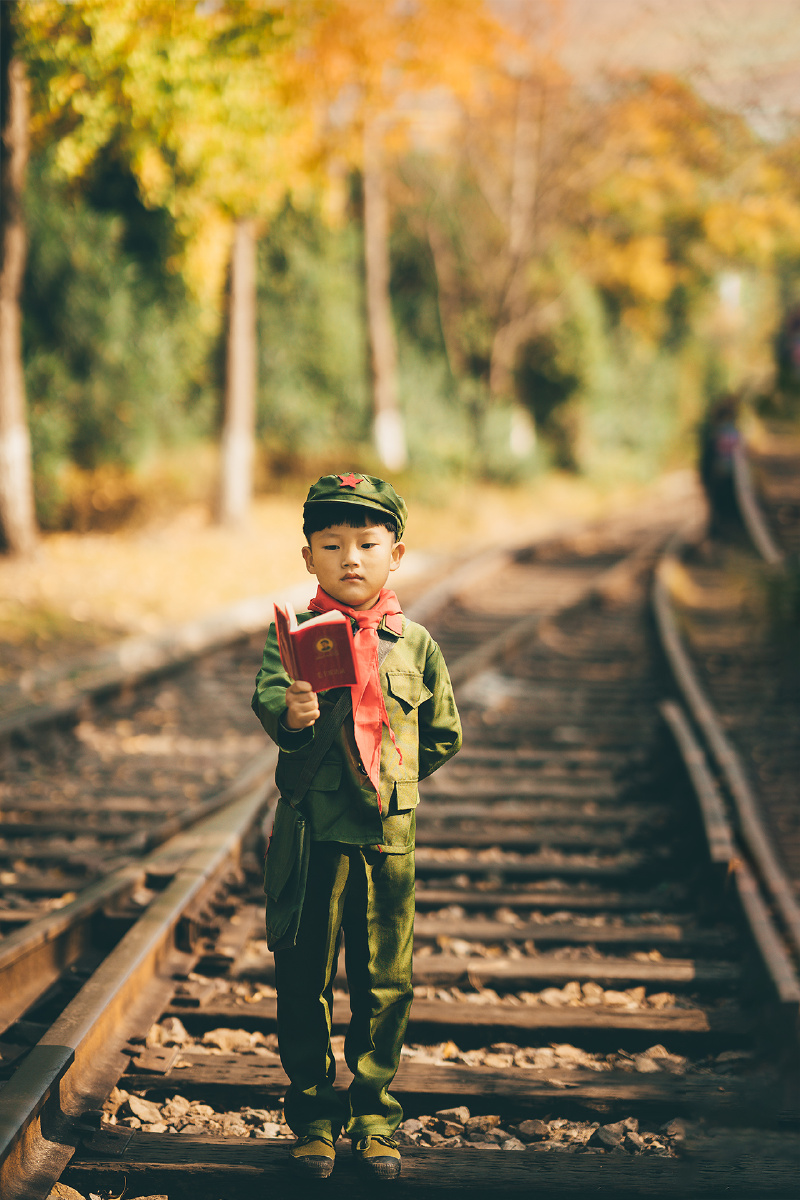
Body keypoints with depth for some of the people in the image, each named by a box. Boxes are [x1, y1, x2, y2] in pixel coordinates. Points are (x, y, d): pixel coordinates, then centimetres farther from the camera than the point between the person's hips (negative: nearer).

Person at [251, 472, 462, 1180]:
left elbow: (444, 734, 15)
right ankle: (314, 1118, 17)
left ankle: (374, 1119, 18)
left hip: (388, 836, 2)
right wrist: (290, 712, -40)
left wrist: (393, 777, 9)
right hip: (310, 836, -1)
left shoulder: (415, 644, 5)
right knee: (303, 980, 5)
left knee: (385, 983, 6)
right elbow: (268, 697, -20)